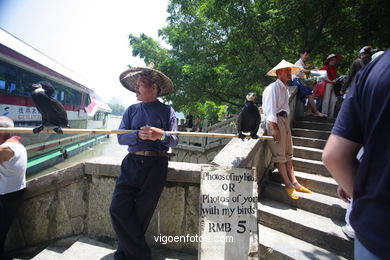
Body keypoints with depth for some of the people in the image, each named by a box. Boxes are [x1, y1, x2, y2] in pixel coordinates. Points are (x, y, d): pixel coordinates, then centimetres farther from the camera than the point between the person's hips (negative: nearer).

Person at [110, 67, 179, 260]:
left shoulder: (167, 111, 6)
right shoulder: (131, 110, 13)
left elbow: (174, 141, -3)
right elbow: (121, 138, 1)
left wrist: (161, 135, -25)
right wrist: (138, 135, -19)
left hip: (156, 166, -2)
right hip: (132, 163, 3)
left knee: (142, 213, 5)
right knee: (118, 209, -6)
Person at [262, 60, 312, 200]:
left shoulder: (285, 88, 20)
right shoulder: (273, 88, -10)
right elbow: (271, 108, -16)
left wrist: (284, 123, 15)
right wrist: (274, 127, -20)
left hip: (284, 119, 10)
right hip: (275, 121, -10)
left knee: (288, 153, 10)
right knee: (279, 154, -4)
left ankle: (294, 182, 17)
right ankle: (288, 185, 2)